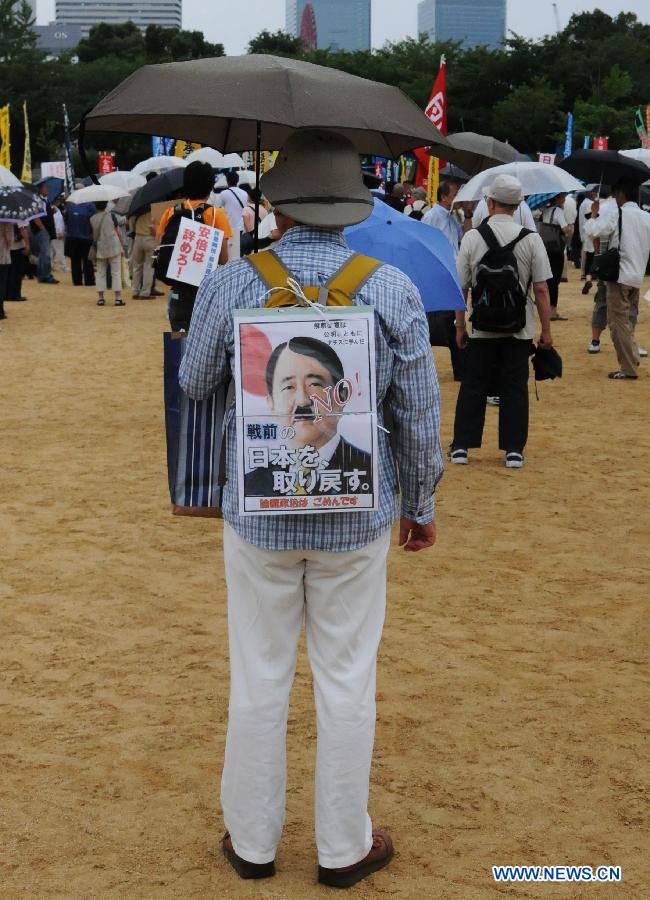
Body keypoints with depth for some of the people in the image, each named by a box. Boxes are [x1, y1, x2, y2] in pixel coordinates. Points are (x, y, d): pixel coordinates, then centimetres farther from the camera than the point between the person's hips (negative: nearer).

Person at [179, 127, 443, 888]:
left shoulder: (230, 285, -11)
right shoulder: (394, 290, -10)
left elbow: (194, 384, 3)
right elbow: (419, 415, -4)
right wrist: (420, 504, 11)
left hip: (258, 515, 0)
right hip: (357, 519, 0)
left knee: (258, 682, 14)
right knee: (347, 683, 13)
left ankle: (252, 840, 29)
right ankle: (344, 848, 26)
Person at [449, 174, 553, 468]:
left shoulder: (472, 237, -5)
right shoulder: (531, 238, -6)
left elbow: (460, 287, -3)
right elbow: (541, 289, -6)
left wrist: (460, 326, 7)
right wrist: (546, 330, 1)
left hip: (481, 328, 0)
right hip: (519, 329, 0)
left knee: (473, 386, 10)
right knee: (515, 387, 8)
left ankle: (461, 447, 12)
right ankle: (514, 450, 8)